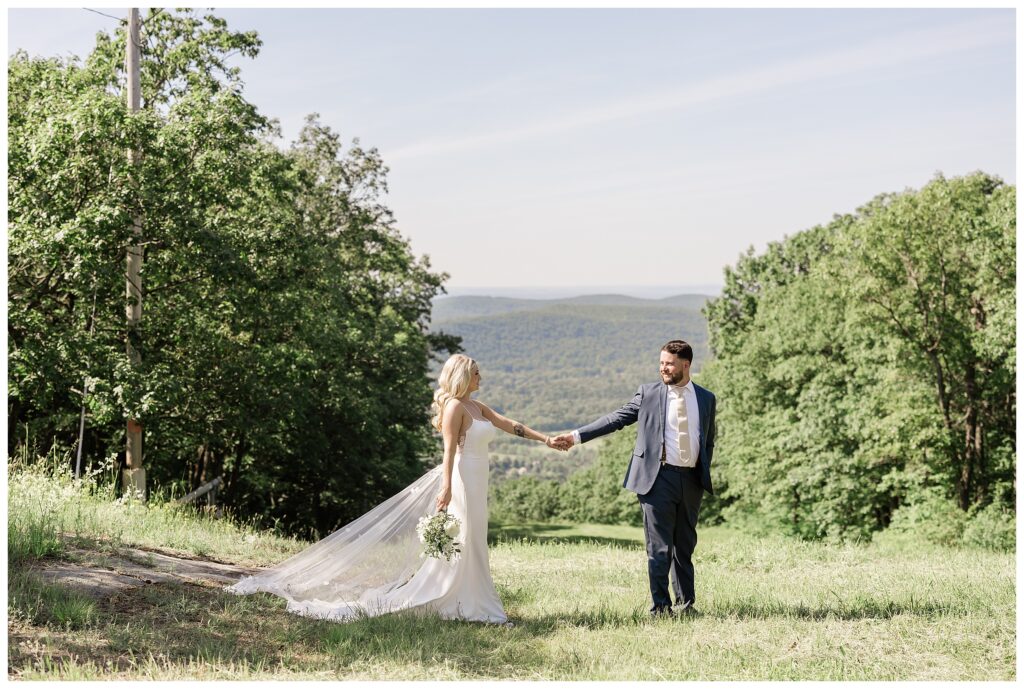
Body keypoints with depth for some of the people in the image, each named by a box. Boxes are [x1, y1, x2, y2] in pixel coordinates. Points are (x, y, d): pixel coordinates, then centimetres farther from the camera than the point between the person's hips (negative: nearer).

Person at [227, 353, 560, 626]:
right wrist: (446, 488, -24)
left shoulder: (478, 407, 17)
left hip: (474, 483, 10)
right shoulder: (455, 406, -11)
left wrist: (545, 438, 14)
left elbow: (510, 425, 19)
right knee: (462, 544, -5)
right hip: (461, 479, -10)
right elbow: (449, 450, -18)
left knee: (469, 546, 9)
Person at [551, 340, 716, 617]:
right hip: (658, 478, -2)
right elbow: (616, 418, 1)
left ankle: (686, 603, 21)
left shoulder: (706, 399, 9)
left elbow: (708, 441, 16)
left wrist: (704, 477, 9)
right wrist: (577, 436, -6)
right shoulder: (648, 393, 2)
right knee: (659, 547, -3)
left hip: (691, 481, 3)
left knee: (685, 547, 11)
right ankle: (660, 606, 5)